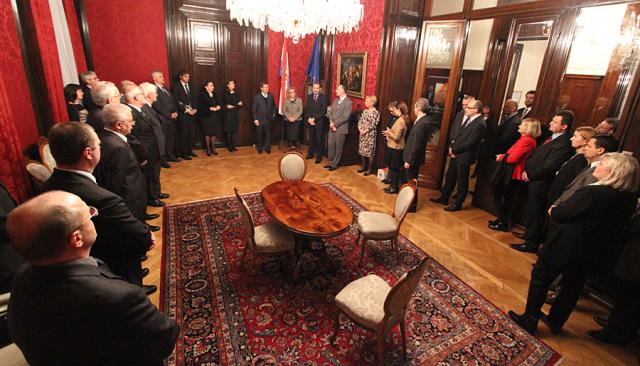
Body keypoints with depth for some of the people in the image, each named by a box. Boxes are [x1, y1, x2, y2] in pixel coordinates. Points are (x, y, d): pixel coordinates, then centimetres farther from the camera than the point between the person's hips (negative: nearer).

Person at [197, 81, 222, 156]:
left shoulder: (215, 95, 13)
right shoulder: (202, 95, -4)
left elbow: (219, 103, 16)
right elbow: (201, 106, -12)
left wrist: (218, 107, -7)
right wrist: (210, 108, -18)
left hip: (215, 117, 5)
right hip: (206, 117, -5)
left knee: (213, 133, 6)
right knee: (207, 133, 1)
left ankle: (213, 148, 15)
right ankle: (208, 149, 9)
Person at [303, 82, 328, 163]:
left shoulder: (323, 97, -5)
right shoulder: (309, 97, 9)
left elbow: (323, 111, -11)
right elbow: (306, 109, 7)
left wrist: (314, 119, -15)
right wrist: (308, 119, -8)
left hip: (319, 122, -4)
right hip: (310, 121, 4)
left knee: (319, 140, 2)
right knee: (311, 139, 11)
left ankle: (318, 156, 10)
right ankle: (310, 154, 23)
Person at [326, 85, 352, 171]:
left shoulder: (348, 103, -11)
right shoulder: (335, 100, 11)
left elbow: (344, 117, -17)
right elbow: (330, 113, 9)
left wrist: (334, 124, -15)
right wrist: (331, 123, -6)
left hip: (341, 128, -6)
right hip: (332, 127, 6)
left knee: (338, 147, 5)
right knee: (331, 145, 11)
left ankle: (335, 164, 17)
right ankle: (331, 162, 25)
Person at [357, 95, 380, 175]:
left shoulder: (376, 112, -11)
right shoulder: (365, 111, 10)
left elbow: (373, 124, -16)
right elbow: (360, 121, 9)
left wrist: (365, 131, -17)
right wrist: (360, 129, -7)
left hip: (370, 134, -7)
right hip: (362, 133, 7)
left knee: (370, 152, 0)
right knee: (362, 150, 12)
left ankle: (370, 169, 12)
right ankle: (364, 167, 26)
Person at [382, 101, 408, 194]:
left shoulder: (400, 121, -21)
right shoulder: (403, 119, 9)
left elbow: (396, 137, -23)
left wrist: (388, 132, -8)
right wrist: (389, 133, 6)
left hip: (395, 148, -9)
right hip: (395, 148, 9)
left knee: (394, 168, 2)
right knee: (394, 168, 16)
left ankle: (394, 187, 12)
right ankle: (393, 185, 25)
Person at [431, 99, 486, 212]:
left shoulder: (480, 124, -19)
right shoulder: (468, 118, 7)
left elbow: (469, 143, -21)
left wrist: (454, 150, -13)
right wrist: (452, 147, -2)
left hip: (464, 157, -8)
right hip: (455, 154, 8)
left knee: (462, 182, 7)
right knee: (450, 177, 18)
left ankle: (458, 204, 21)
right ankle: (444, 198, 34)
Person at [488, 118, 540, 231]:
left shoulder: (527, 140, -20)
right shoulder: (527, 139, 11)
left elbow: (512, 158, -23)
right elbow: (513, 155, 8)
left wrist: (501, 157, -7)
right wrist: (503, 156, -6)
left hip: (511, 174, -9)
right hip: (512, 172, 9)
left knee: (497, 196, 2)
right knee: (506, 198, 19)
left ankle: (503, 223, 12)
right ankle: (503, 220, 32)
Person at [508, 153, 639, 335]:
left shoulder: (592, 193, -28)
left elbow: (558, 215, -23)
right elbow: (617, 227, 10)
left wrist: (553, 210, -1)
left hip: (565, 248, -7)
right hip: (592, 254, 7)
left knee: (541, 278, 11)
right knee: (572, 287, 21)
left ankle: (529, 320, 21)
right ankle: (555, 322, 38)